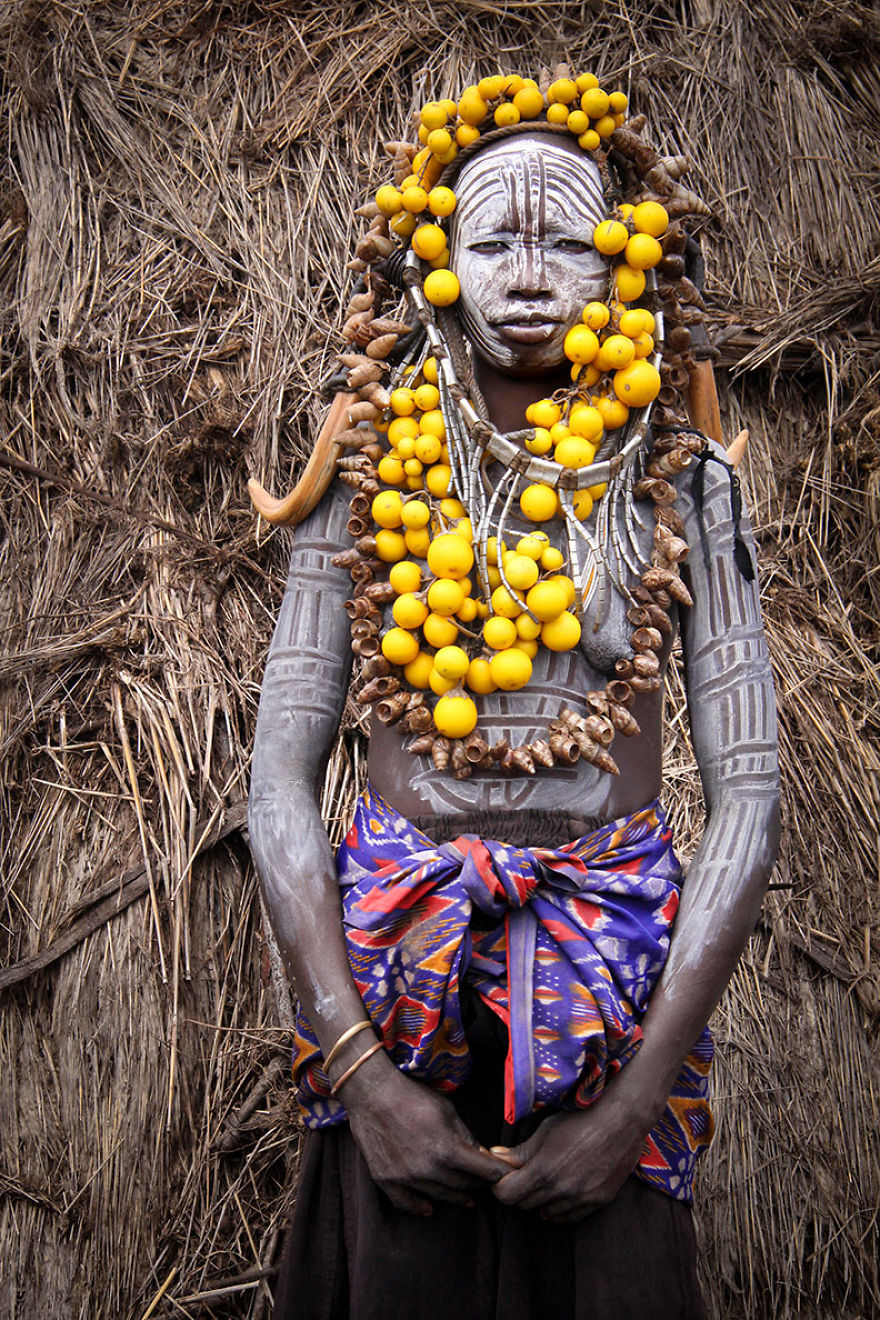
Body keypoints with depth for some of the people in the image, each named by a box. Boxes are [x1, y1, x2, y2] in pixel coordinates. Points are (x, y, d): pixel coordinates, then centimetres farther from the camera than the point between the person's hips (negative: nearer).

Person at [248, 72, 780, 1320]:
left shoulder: (681, 482, -1)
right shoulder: (369, 478, 1)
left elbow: (748, 798, -5)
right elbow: (281, 780, -3)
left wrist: (636, 1098, -11)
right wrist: (363, 1075, -11)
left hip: (615, 979, 0)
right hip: (394, 969, 1)